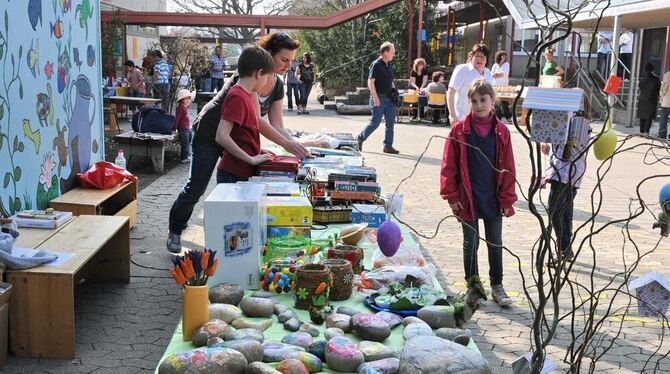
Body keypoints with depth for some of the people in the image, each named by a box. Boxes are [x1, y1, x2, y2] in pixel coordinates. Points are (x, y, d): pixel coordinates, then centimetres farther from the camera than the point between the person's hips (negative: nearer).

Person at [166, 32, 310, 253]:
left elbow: (276, 125, -6)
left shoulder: (278, 86, -4)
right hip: (210, 135, -7)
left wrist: (296, 146, -23)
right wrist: (287, 144, -41)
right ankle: (174, 232, 18)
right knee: (196, 188, -2)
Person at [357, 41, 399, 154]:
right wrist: (375, 97, -22)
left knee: (390, 123, 4)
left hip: (389, 98, 8)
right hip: (379, 98, -8)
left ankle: (388, 146, 9)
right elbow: (370, 82, -16)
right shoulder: (376, 64, -11)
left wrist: (394, 91, 10)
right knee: (375, 122, -4)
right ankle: (359, 139, 13)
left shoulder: (389, 65, 13)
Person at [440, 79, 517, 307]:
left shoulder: (501, 131, -1)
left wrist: (507, 198, 0)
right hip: (468, 198, -1)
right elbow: (449, 165, -4)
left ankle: (497, 286, 24)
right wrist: (452, 196, -7)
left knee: (496, 243, 11)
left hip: (493, 199, 2)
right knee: (470, 243, 10)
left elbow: (508, 167, 2)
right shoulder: (460, 130, -6)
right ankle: (473, 286, 24)